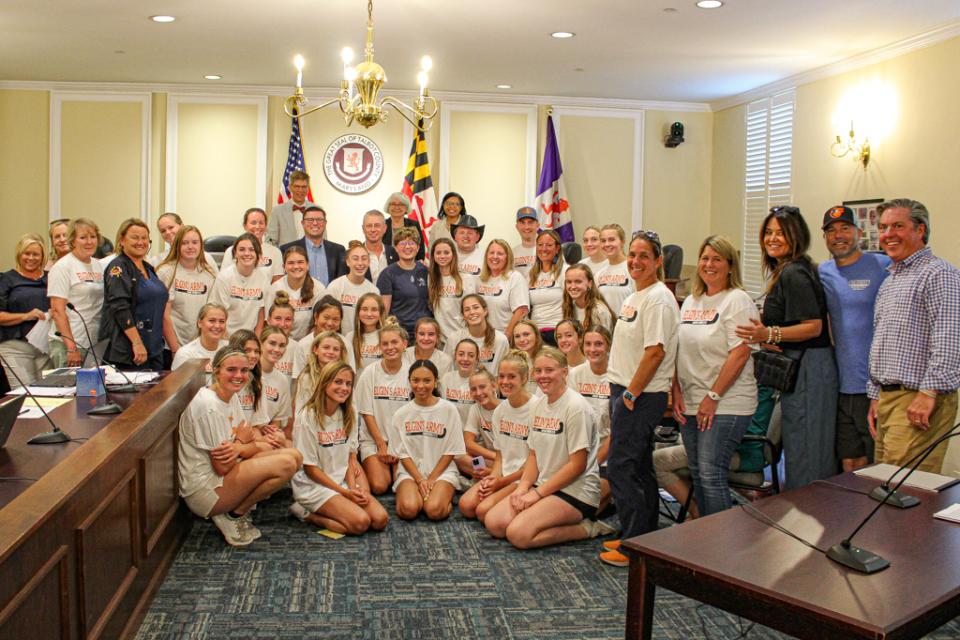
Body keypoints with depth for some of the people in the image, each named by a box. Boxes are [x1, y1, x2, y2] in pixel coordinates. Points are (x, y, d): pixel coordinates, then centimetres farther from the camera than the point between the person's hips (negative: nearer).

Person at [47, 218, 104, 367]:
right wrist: (71, 348, -16)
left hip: (95, 344, 6)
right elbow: (57, 310, -12)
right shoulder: (62, 267, -6)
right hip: (67, 344, -6)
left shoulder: (98, 266, 12)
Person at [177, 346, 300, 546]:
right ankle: (235, 514, -4)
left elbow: (252, 447, 4)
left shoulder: (231, 397, 7)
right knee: (285, 464, -22)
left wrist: (238, 449, -19)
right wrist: (241, 442, -3)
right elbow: (222, 467, -20)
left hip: (223, 476, 9)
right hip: (203, 490, -9)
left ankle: (237, 511, 4)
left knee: (294, 456, 0)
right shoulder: (208, 406, -21)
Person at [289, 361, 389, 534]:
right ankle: (307, 513, -3)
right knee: (361, 522, -25)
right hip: (314, 485, -6)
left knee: (380, 519, -15)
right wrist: (345, 492, -14)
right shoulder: (308, 416, -13)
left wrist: (353, 487, -10)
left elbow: (351, 457, 8)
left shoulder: (348, 415, 6)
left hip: (343, 481, 7)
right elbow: (310, 469, -12)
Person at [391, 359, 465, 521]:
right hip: (410, 471, 1)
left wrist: (431, 480, -8)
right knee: (409, 509, -28)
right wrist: (420, 480, -11)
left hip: (442, 471, -1)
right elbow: (403, 453, 3)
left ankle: (445, 496, 4)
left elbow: (450, 451, -1)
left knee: (434, 510, -28)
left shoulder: (448, 410, -2)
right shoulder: (401, 415, 3)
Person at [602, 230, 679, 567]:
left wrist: (631, 394, -18)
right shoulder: (634, 296, 15)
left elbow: (655, 352, -21)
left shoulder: (659, 298, -15)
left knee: (620, 469, -6)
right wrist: (621, 392, 14)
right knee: (639, 468, 15)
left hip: (643, 396, -10)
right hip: (625, 391, 10)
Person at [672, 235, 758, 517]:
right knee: (697, 474, 11)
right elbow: (678, 351, 15)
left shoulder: (738, 300, -8)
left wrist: (713, 396, -17)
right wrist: (677, 391, 4)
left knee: (711, 474, -10)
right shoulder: (690, 301, 14)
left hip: (726, 405, -7)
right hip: (690, 403, 7)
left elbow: (740, 353, -15)